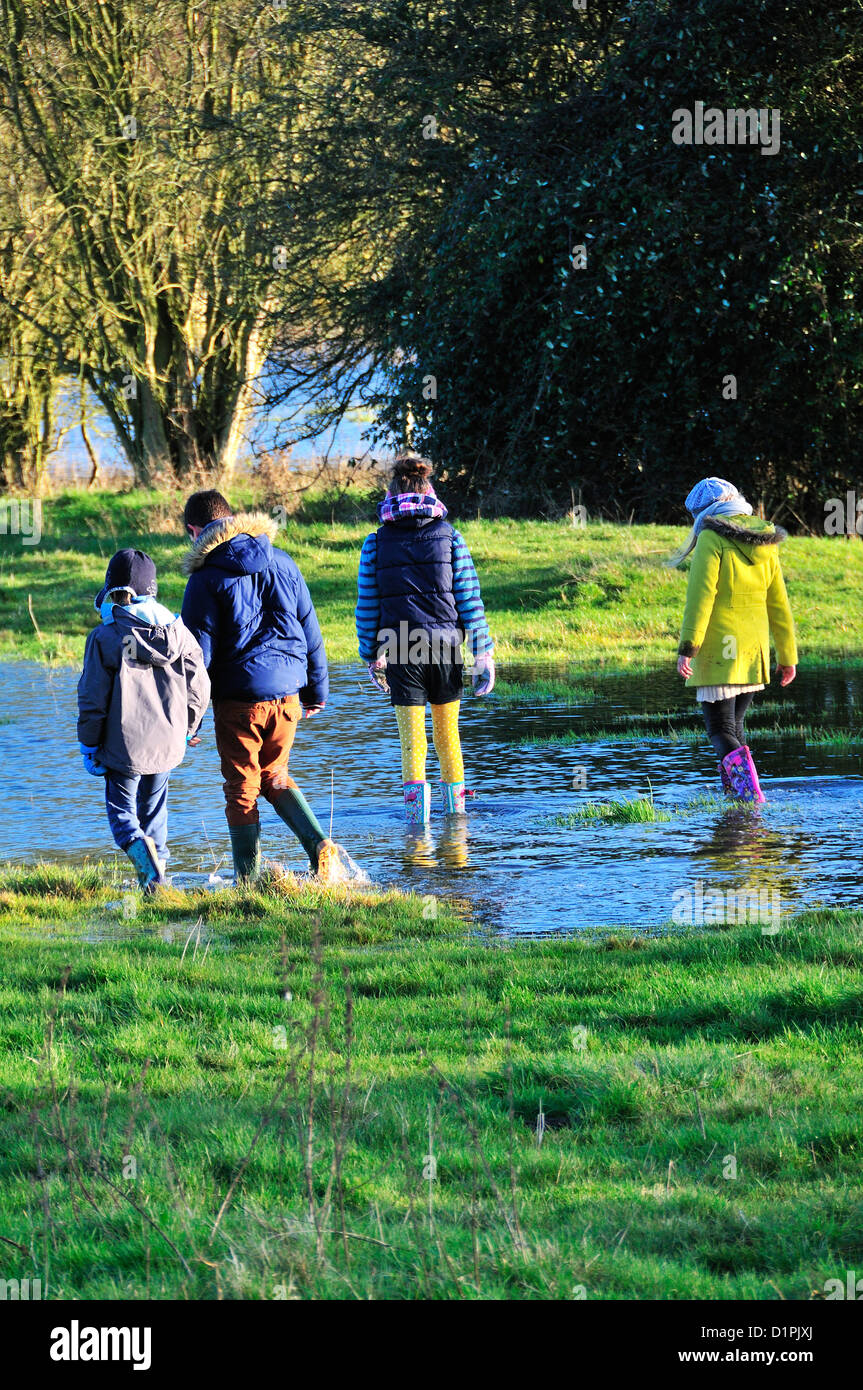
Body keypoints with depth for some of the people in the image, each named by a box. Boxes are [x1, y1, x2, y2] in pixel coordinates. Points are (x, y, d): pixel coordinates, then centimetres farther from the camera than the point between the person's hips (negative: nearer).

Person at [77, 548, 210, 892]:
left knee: (121, 808, 7)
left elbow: (93, 699, -11)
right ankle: (156, 875, 18)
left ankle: (140, 848, -23)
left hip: (124, 745, -4)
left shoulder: (105, 638, -13)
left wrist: (89, 746, 1)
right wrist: (186, 731, 21)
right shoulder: (178, 632, -1)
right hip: (167, 743, 4)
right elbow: (199, 688, 5)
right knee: (154, 807, 19)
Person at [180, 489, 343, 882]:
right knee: (275, 776, 21)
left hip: (238, 697, -5)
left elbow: (198, 650, -10)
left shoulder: (206, 579, -9)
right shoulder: (282, 564, 7)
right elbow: (310, 632, 12)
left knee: (241, 789, 7)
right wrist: (316, 690, 20)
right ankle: (318, 845, 0)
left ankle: (248, 880, 10)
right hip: (287, 691, 5)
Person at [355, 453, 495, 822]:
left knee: (411, 734, 2)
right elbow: (469, 599, 0)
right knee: (447, 729, 15)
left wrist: (372, 656, 12)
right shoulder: (450, 538, 2)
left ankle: (416, 800, -17)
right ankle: (455, 803, 23)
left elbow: (367, 606, 3)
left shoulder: (376, 544, 2)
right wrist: (483, 653, 4)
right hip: (445, 645, 1)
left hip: (400, 650, -1)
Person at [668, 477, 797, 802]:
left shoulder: (712, 540, -8)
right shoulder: (764, 546, 11)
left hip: (718, 650, -6)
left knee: (721, 730, -6)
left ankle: (750, 794, -23)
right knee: (735, 723, 19)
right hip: (754, 651, 6)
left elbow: (700, 597, -16)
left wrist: (687, 647, -19)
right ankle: (734, 788, 16)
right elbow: (779, 607, 14)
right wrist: (788, 657, 19)